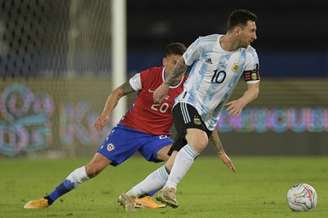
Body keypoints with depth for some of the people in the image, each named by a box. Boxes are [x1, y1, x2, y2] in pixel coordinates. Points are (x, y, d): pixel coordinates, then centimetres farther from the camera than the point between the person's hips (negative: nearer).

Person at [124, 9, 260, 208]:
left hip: (208, 120, 4)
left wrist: (241, 102, -22)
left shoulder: (249, 56, -3)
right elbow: (183, 63, 10)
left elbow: (254, 89, 1)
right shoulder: (204, 44, -9)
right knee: (199, 141, -35)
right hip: (188, 103, -4)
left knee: (172, 168, -1)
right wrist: (167, 84, 25)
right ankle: (169, 189, -29)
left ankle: (130, 196, 11)